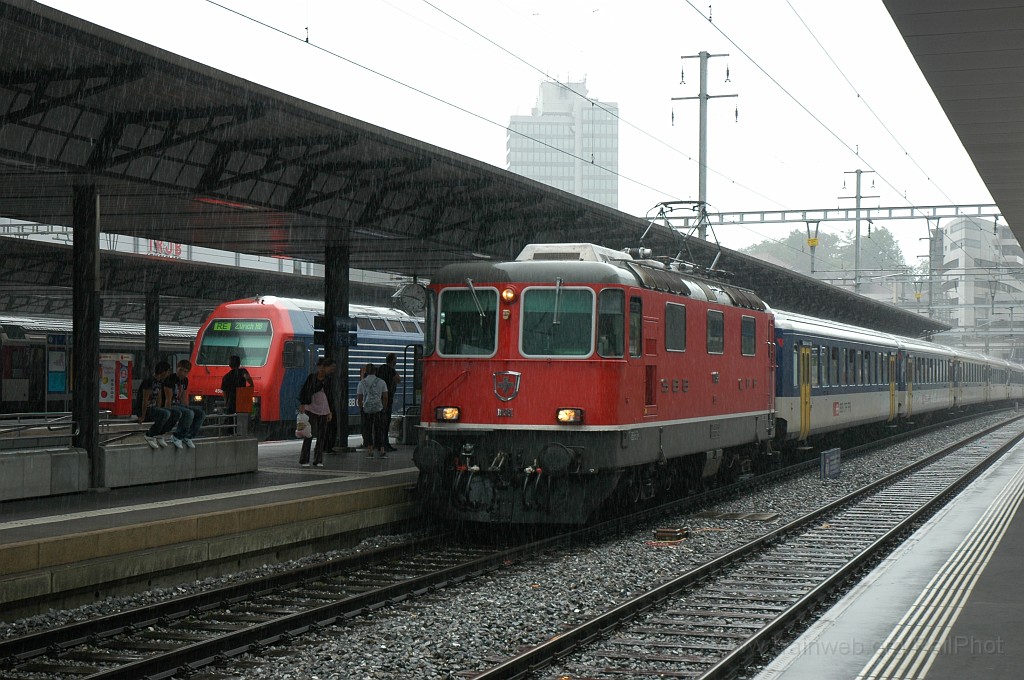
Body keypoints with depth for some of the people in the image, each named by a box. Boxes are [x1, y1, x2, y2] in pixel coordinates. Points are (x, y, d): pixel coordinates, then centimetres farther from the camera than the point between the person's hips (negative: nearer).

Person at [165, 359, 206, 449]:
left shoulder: (185, 380, 13)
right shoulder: (171, 379, -13)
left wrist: (187, 407, 5)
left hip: (179, 405, 9)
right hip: (170, 406, -9)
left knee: (201, 413, -3)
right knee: (189, 413, -32)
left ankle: (188, 436, -2)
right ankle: (176, 437, -23)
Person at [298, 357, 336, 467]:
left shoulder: (328, 379, 9)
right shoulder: (311, 377, -6)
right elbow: (303, 392, -5)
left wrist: (329, 412, 14)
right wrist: (302, 406, -10)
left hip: (323, 411, 5)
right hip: (311, 409, -5)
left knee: (321, 436, 3)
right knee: (309, 434, -9)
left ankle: (318, 460, 9)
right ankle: (304, 460, -4)